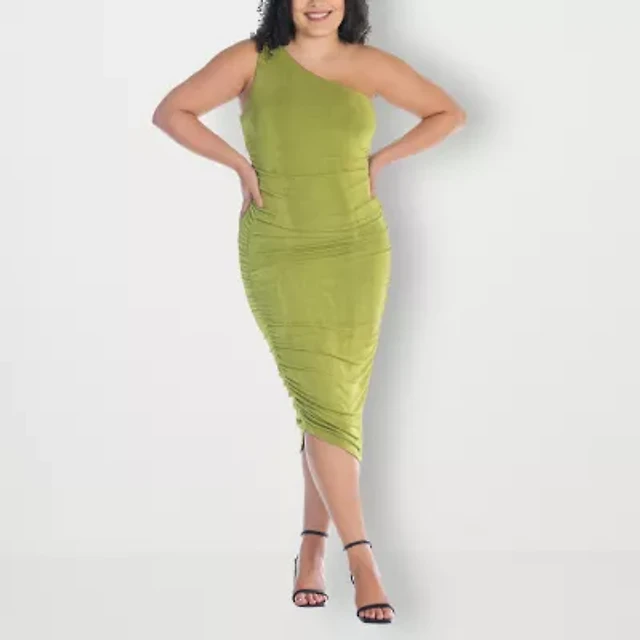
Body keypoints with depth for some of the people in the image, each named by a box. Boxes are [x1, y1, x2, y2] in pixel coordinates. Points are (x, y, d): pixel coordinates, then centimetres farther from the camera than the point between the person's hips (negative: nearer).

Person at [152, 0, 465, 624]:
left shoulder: (368, 64, 1)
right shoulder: (253, 59, -3)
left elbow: (449, 113, 10)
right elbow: (170, 111, -1)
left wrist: (379, 160, 3)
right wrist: (240, 164, -6)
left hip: (355, 251, 2)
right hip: (278, 255, -2)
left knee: (340, 402, 3)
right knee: (322, 403, -9)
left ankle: (311, 548, 16)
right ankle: (362, 558, -7)